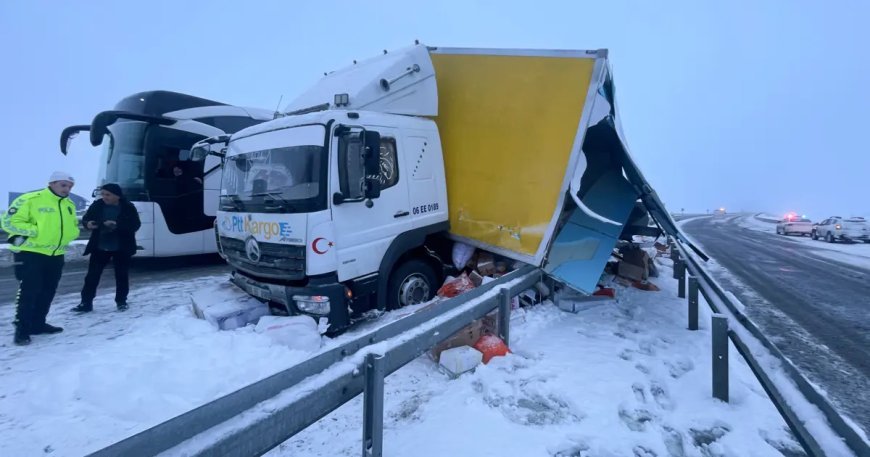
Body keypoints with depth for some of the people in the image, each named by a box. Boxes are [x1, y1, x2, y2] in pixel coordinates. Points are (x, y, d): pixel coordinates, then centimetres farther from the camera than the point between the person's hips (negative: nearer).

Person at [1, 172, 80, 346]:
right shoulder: (29, 200, -12)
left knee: (48, 291, 13)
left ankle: (38, 324, 26)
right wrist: (35, 230, -20)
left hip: (56, 255, 7)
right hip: (30, 253, -7)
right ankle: (22, 329, 2)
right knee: (29, 291, -7)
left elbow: (74, 228, 18)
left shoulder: (69, 205, 10)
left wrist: (69, 233, -3)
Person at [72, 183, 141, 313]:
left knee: (121, 276, 7)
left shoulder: (128, 207, -10)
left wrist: (117, 225, -29)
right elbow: (85, 219, 8)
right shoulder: (97, 205, -2)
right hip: (99, 247, 3)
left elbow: (135, 225, -15)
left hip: (121, 248, -2)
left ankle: (121, 301, 21)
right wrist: (88, 224, -17)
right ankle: (86, 303, 9)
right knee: (92, 275, 2)